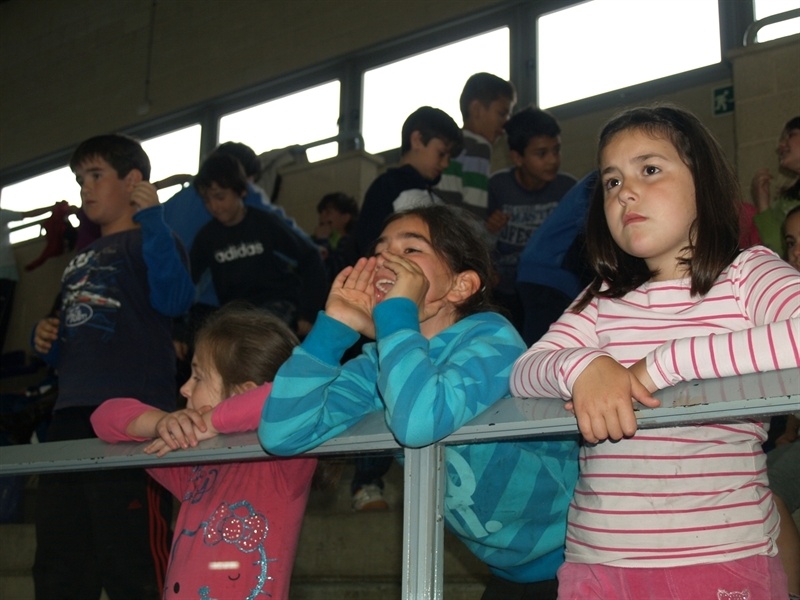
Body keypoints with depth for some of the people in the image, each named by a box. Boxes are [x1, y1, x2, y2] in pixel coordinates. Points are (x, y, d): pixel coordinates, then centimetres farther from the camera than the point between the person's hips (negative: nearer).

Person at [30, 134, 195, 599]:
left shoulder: (149, 241, 4)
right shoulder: (80, 260, 26)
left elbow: (174, 300, -18)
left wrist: (152, 217, -18)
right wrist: (47, 341, 10)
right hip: (71, 417, 8)